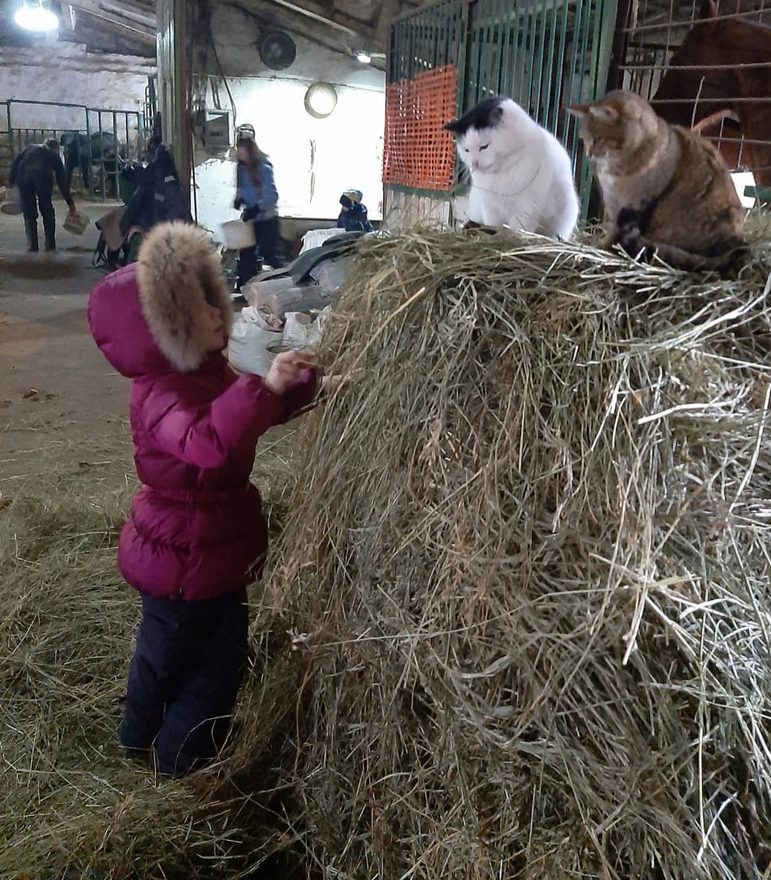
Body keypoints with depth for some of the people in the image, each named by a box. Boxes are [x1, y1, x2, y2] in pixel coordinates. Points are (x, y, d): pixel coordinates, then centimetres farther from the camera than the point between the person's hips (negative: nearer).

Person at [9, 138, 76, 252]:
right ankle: (50, 244, 18)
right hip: (43, 174, -1)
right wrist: (70, 204, 25)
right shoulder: (54, 156, 26)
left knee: (29, 213, 12)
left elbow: (16, 162, 16)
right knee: (47, 211, 15)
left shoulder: (31, 147, 32)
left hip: (23, 174, 1)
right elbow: (62, 182, 23)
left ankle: (32, 245, 12)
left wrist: (11, 181, 15)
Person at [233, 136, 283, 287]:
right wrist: (239, 199, -2)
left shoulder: (263, 167, -16)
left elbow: (271, 195, -22)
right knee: (246, 252, 8)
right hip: (250, 218, 7)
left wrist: (256, 209, -31)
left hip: (267, 219, -7)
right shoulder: (242, 168, 5)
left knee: (269, 253, -6)